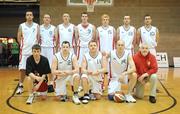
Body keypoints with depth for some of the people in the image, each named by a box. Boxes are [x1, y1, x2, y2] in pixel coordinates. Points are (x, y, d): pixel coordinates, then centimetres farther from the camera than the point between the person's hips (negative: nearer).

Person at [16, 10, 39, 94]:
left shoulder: (36, 26, 5)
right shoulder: (21, 26, 4)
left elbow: (38, 37, 6)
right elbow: (19, 38, 7)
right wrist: (22, 45, -1)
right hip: (24, 50, 0)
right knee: (22, 69, -1)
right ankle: (20, 86, 11)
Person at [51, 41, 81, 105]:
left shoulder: (73, 56, -13)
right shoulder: (56, 57, -14)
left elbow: (77, 69, -19)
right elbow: (53, 71, -16)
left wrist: (69, 72, -38)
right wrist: (61, 72, -34)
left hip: (70, 75, 0)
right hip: (60, 77, 0)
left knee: (77, 76, -35)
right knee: (59, 97, -8)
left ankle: (75, 95, -16)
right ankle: (64, 95, 31)